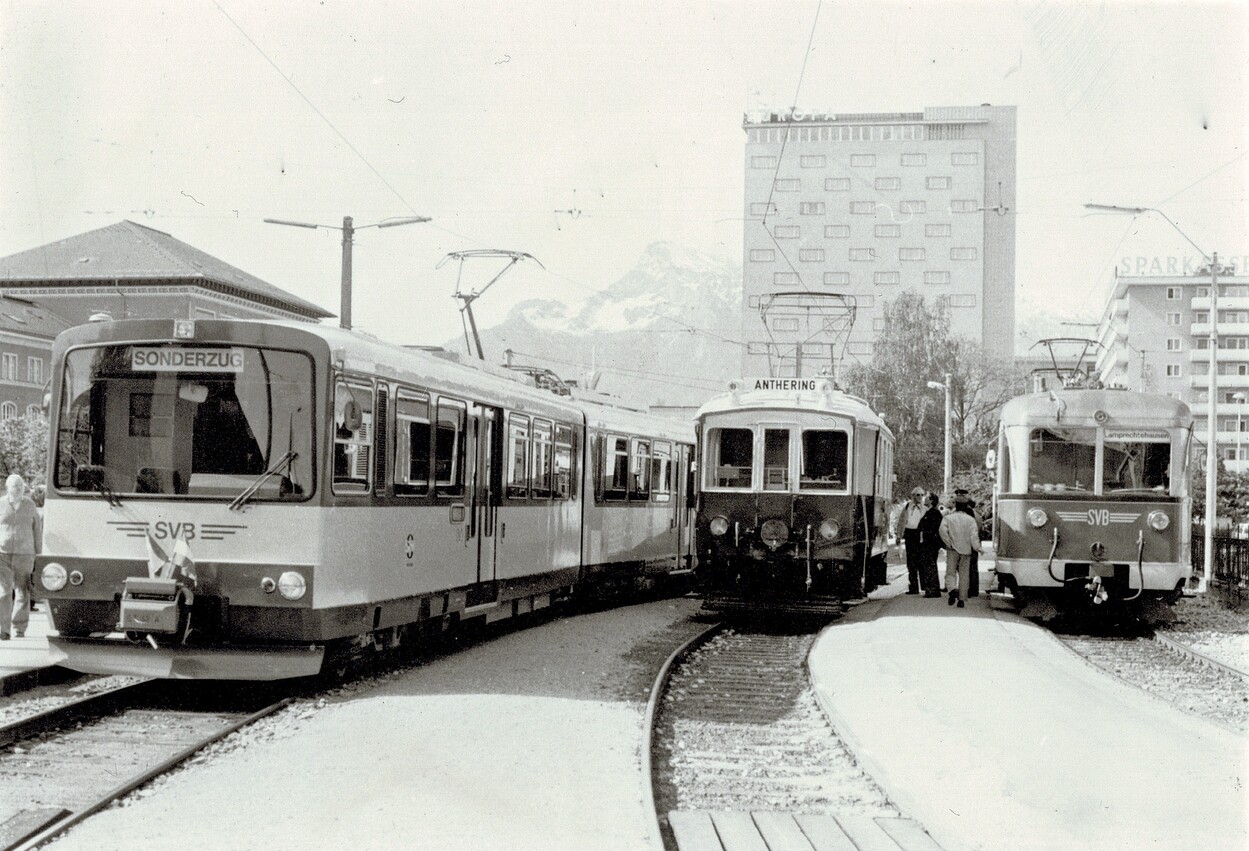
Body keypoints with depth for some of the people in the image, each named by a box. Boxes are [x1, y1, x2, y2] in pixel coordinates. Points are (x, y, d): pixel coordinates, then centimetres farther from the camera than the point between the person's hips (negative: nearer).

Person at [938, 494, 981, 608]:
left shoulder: (947, 518, 1)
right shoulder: (971, 519, 3)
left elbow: (942, 530, -14)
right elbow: (974, 535, -9)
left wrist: (948, 543, -7)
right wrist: (977, 547, -7)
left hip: (953, 549, -1)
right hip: (966, 550, 1)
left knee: (950, 573, 3)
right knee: (964, 575, 8)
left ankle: (952, 590, -26)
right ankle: (962, 599, 7)